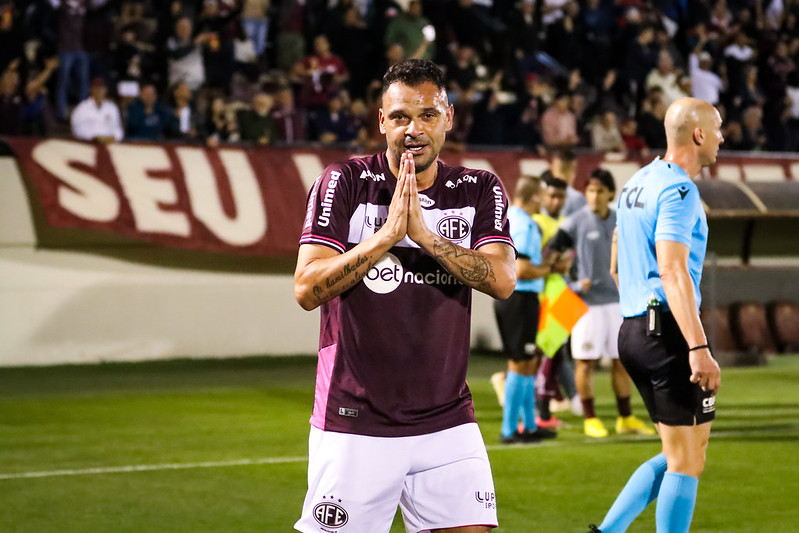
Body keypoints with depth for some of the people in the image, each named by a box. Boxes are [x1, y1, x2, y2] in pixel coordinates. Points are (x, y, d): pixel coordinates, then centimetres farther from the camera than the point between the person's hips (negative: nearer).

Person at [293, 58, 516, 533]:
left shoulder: (480, 190, 6)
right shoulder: (344, 184, -2)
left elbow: (502, 280, -9)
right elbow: (307, 290, -11)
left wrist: (424, 234, -18)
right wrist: (387, 235, -19)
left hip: (448, 422, 2)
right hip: (354, 423, -2)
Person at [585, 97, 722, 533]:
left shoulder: (637, 182, 17)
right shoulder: (678, 189, -13)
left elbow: (617, 267, 24)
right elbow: (673, 271, -22)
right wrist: (699, 348, -27)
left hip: (633, 329, 10)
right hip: (668, 332, -10)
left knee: (679, 454, 15)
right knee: (687, 460, -4)